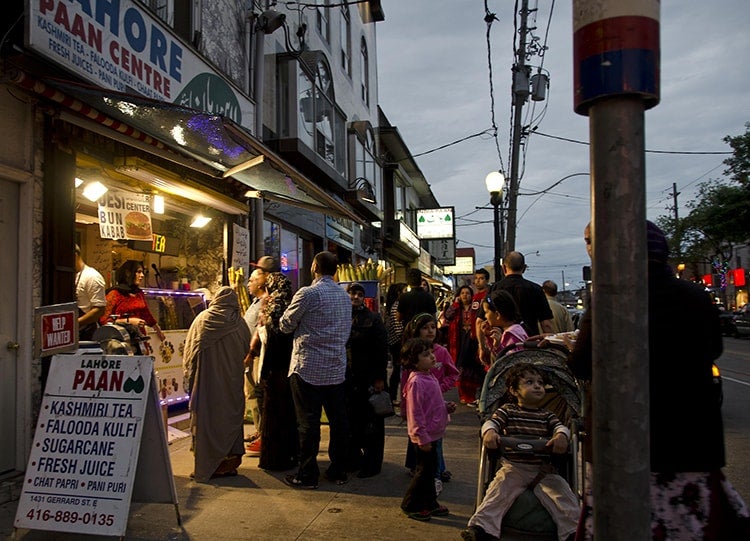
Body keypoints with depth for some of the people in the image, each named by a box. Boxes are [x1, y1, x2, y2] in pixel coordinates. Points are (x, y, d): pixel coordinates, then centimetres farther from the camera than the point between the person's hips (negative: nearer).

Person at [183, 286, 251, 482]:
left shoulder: (202, 319, -3)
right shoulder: (239, 323, -3)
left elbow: (189, 349, 1)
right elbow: (246, 350, 5)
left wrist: (189, 374, 14)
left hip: (206, 378, -1)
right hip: (231, 380, 1)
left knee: (207, 417, 5)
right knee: (230, 414, 11)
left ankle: (206, 465, 8)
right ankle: (229, 461, 15)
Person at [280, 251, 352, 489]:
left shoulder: (308, 293, -12)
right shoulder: (345, 296, 8)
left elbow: (285, 325, -4)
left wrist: (302, 324, 16)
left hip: (308, 368, -6)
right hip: (337, 368, 6)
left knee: (308, 423, 2)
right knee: (338, 420, 11)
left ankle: (307, 475, 10)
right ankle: (339, 470, 21)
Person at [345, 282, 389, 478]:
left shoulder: (373, 319, -4)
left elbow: (382, 350, -7)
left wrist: (379, 377, -13)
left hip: (368, 378, -4)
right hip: (347, 378, 4)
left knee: (370, 422, 3)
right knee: (350, 419, 11)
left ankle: (372, 463, 13)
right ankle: (353, 458, 26)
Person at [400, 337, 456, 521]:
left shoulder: (429, 377, 8)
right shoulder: (416, 382, -23)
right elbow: (416, 413, -24)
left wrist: (447, 406, 3)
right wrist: (422, 438, -22)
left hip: (432, 434, 9)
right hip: (424, 436, -9)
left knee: (430, 468, 18)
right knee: (424, 470, 1)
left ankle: (429, 503, 32)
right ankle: (410, 505, 17)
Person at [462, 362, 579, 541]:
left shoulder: (547, 416, 17)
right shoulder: (507, 410, 10)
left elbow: (561, 427, 1)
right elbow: (491, 422, -4)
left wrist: (561, 436, -25)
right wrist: (489, 432, -30)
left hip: (543, 470, 2)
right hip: (513, 467, -2)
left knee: (562, 493, -17)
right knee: (498, 492, -23)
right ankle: (482, 526, -29)